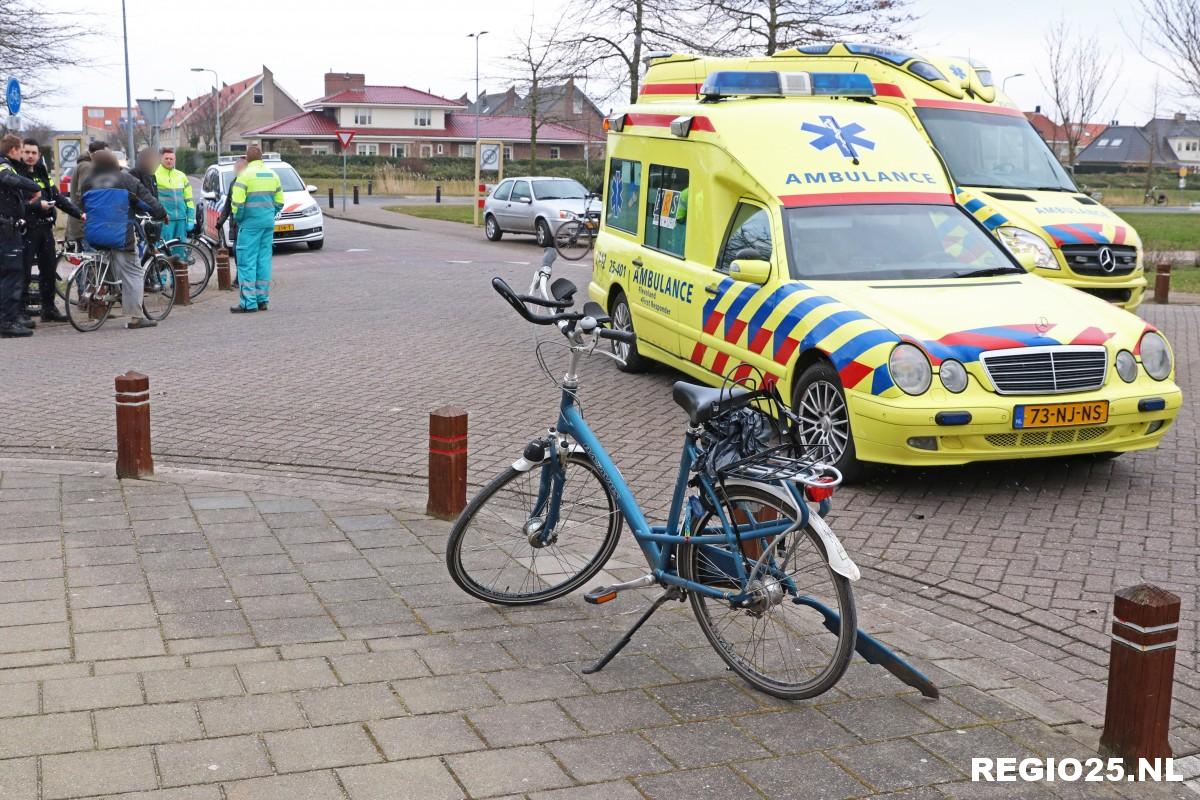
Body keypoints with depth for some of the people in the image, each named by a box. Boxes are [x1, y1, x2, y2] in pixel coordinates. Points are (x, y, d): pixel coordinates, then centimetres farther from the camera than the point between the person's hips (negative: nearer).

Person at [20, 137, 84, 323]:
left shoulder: (42, 174, 17)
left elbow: (58, 197, 15)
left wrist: (79, 214, 7)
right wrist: (37, 205, -23)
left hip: (45, 227, 7)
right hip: (27, 228, -7)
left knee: (49, 269, 10)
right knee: (24, 271, -6)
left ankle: (49, 309, 20)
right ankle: (20, 310, 0)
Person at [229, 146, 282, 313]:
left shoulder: (246, 175, -10)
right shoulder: (272, 174, 11)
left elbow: (237, 202, -16)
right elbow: (279, 201, 15)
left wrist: (237, 218, -1)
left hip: (250, 223, -6)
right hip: (269, 223, 7)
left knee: (247, 262, -5)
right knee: (264, 260, 10)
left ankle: (249, 302, -8)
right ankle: (263, 300, 13)